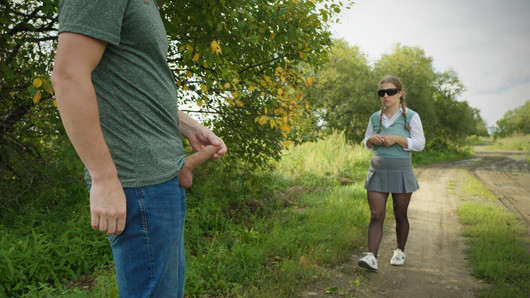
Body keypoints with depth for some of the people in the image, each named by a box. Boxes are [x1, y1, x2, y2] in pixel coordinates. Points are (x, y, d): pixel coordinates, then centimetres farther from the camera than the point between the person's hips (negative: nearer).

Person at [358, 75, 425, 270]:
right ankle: (371, 256, -9)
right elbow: (366, 144, 18)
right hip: (378, 170, 2)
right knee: (376, 215, -6)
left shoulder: (411, 117, -1)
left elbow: (420, 144, -4)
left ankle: (400, 251, 30)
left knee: (400, 215, 10)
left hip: (400, 171, -2)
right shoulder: (375, 118, 9)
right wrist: (372, 139, -6)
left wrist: (397, 139, -16)